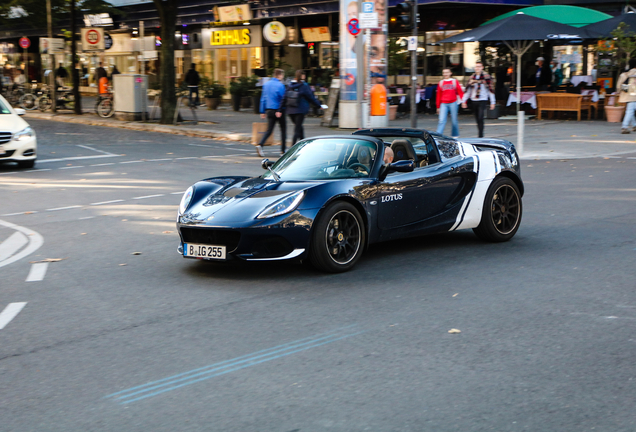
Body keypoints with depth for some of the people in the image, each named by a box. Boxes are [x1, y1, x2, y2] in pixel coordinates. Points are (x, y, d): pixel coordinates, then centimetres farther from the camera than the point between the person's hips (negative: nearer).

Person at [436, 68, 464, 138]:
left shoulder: (455, 81, 5)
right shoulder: (441, 83, 11)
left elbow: (460, 92, 2)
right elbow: (439, 95, 14)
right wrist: (438, 106, 14)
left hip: (453, 103, -1)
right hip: (443, 104, 1)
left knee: (454, 121, 5)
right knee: (442, 120, -10)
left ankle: (455, 135, 20)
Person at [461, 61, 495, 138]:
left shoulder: (486, 77, -3)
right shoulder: (472, 77, 11)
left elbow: (490, 90, -3)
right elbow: (468, 90, 15)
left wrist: (492, 102, -6)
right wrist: (463, 101, 11)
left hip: (483, 101, -5)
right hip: (474, 101, 5)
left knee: (480, 118, -16)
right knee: (477, 119, 8)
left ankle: (481, 135, -14)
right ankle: (480, 134, 17)